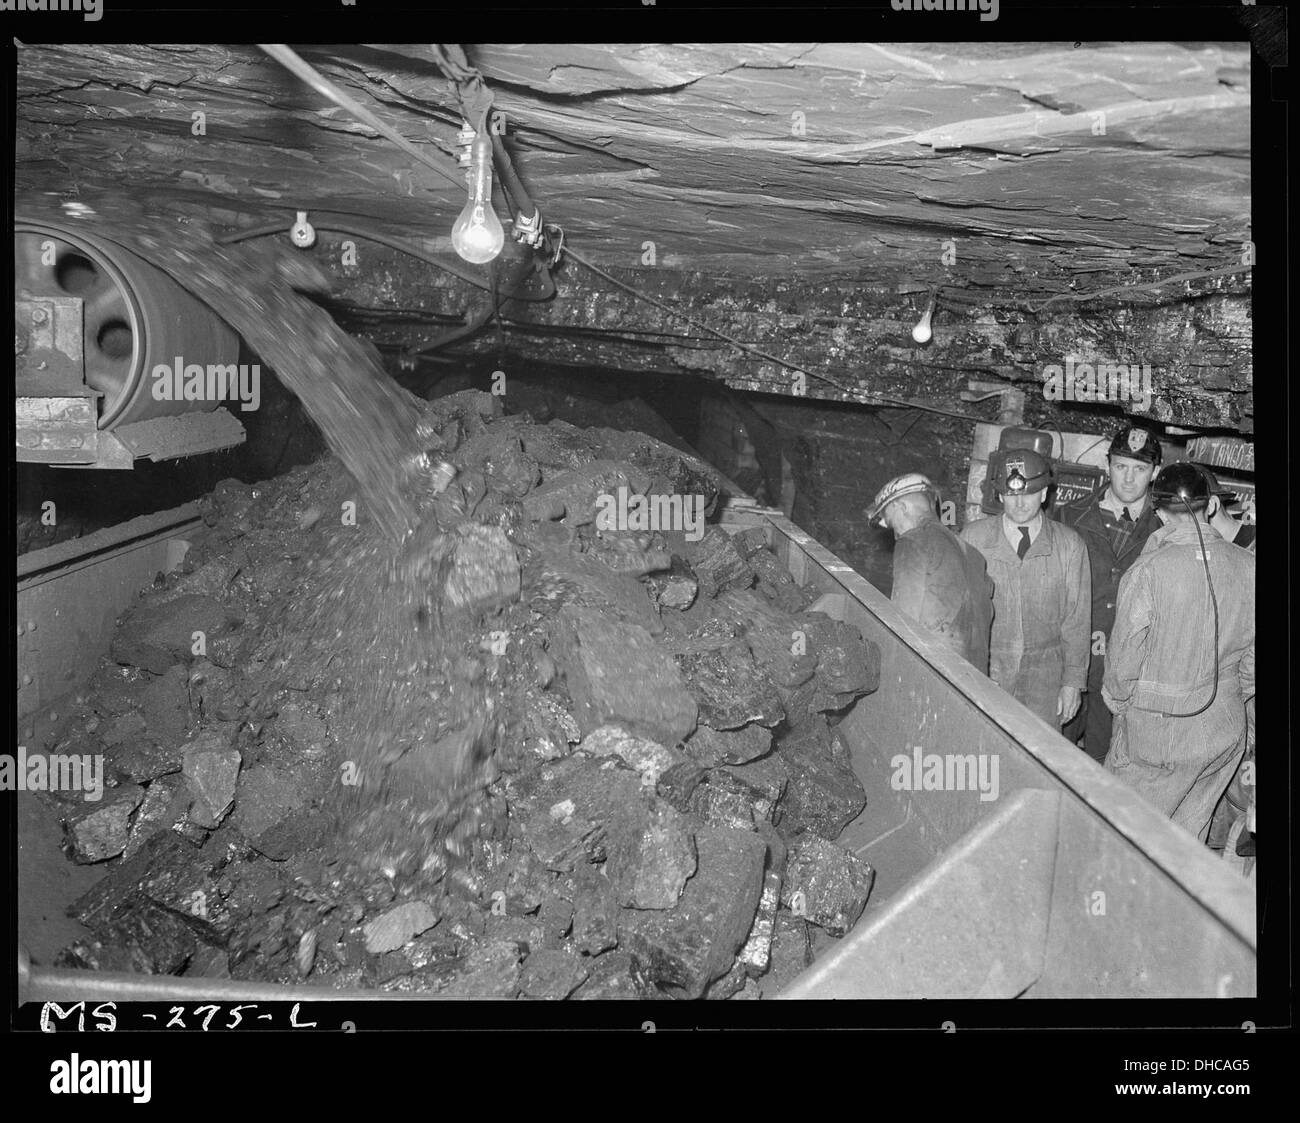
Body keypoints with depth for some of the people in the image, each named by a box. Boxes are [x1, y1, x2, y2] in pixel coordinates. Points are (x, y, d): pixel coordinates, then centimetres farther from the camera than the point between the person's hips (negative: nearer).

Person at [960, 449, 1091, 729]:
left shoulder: (1069, 545, 1)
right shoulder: (972, 537, -1)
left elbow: (1076, 619, 4)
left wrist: (1073, 682, 2)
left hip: (1044, 680, 1)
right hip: (982, 672, 0)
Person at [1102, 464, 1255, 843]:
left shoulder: (1148, 571, -20)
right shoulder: (1247, 567, -7)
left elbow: (1124, 654, -12)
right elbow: (1252, 655, 4)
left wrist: (1117, 700, 7)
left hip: (1157, 727, -5)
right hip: (1226, 730, 5)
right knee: (1190, 831, 21)